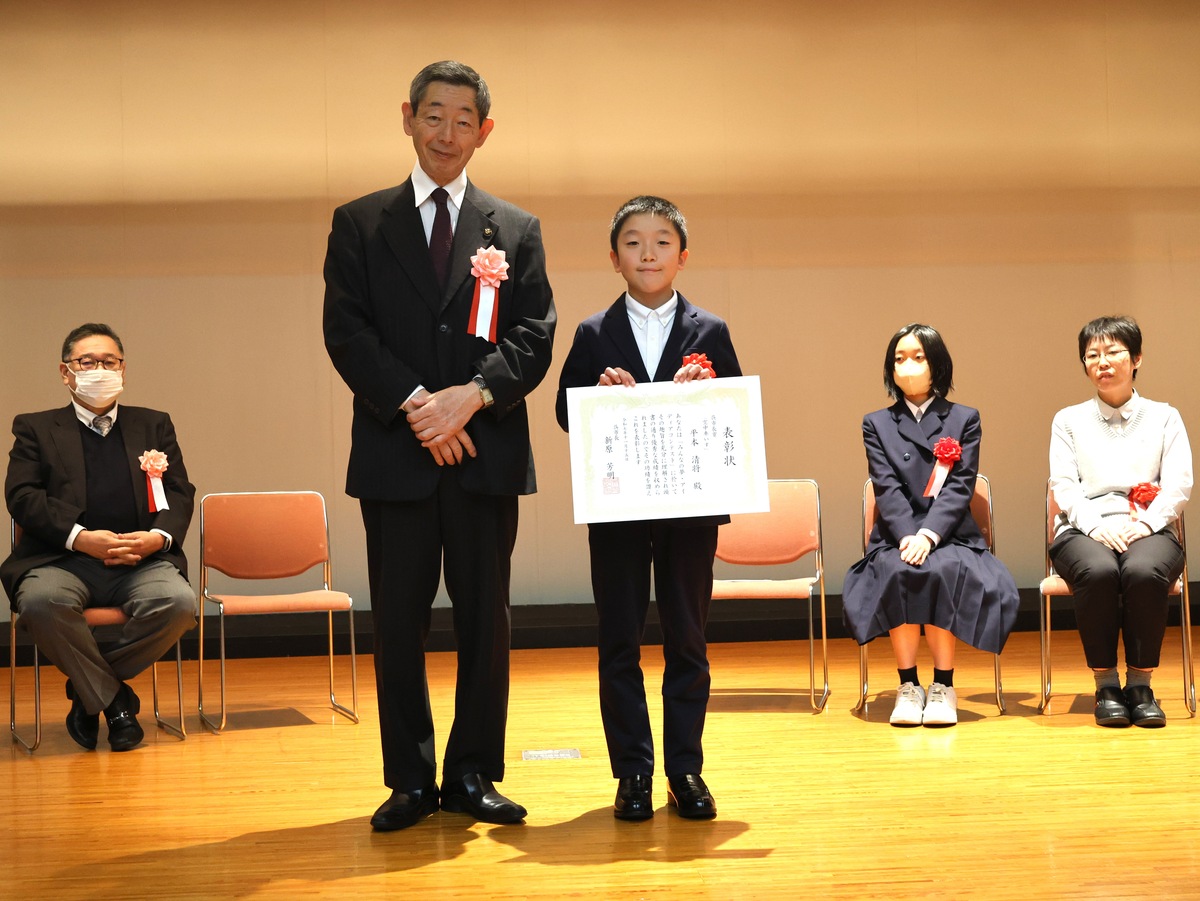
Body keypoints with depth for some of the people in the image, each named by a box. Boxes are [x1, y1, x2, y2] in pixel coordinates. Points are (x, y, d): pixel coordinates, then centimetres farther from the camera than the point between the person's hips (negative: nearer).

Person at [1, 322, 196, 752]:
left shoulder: (153, 425, 22)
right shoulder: (36, 428, 15)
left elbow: (180, 494, 13)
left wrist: (160, 535, -10)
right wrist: (79, 538, -16)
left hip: (141, 561, 2)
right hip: (63, 560, -2)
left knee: (178, 601, -30)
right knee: (41, 601, -36)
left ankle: (89, 688, -5)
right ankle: (113, 699, -13)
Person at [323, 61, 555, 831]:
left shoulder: (516, 231, 12)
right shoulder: (359, 224, 9)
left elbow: (534, 336, 2)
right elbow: (347, 331, -1)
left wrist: (472, 395, -15)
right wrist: (414, 404, -14)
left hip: (487, 451, 1)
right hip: (394, 454, -1)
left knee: (485, 620, 5)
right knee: (399, 623, 4)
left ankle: (473, 774, 17)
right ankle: (410, 780, 14)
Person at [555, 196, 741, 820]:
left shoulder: (710, 333, 6)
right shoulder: (593, 335, 6)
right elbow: (566, 414, 1)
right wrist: (603, 395, -17)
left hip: (691, 506, 0)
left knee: (687, 640, 6)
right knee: (620, 643, 4)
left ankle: (685, 768, 16)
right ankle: (632, 772, 13)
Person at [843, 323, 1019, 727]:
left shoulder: (964, 420, 11)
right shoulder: (876, 424, 14)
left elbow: (959, 488, -2)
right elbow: (887, 490, 0)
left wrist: (928, 535, -19)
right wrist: (909, 537, -18)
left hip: (950, 538, -1)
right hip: (896, 538, 1)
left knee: (944, 571, -34)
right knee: (898, 572, -33)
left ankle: (943, 686, -22)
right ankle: (908, 686, -22)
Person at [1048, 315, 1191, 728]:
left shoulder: (1164, 418, 17)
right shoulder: (1069, 420, 18)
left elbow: (1179, 485, 5)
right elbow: (1063, 486, 5)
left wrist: (1145, 524, -14)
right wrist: (1097, 525, -15)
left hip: (1149, 531, 0)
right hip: (1084, 531, 0)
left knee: (1144, 570, -36)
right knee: (1098, 570, -36)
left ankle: (1140, 684, -21)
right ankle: (1105, 683, -21)